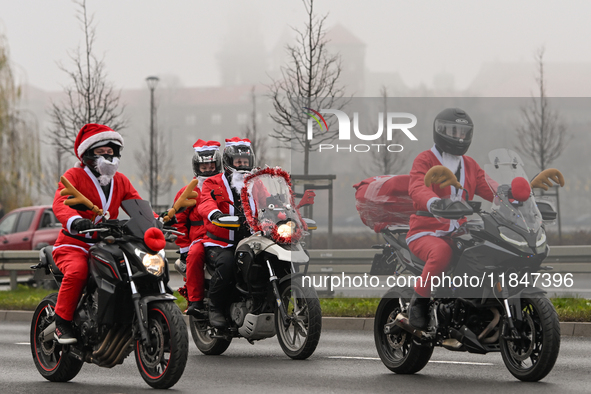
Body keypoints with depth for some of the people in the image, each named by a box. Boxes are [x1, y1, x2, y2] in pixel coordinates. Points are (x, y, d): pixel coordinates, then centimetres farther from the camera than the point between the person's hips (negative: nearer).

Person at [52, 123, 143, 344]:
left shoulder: (120, 181, 17)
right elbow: (60, 202, -19)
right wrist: (74, 220, -41)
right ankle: (62, 323, -23)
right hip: (74, 244, -5)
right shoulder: (74, 176, -2)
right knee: (77, 271, -36)